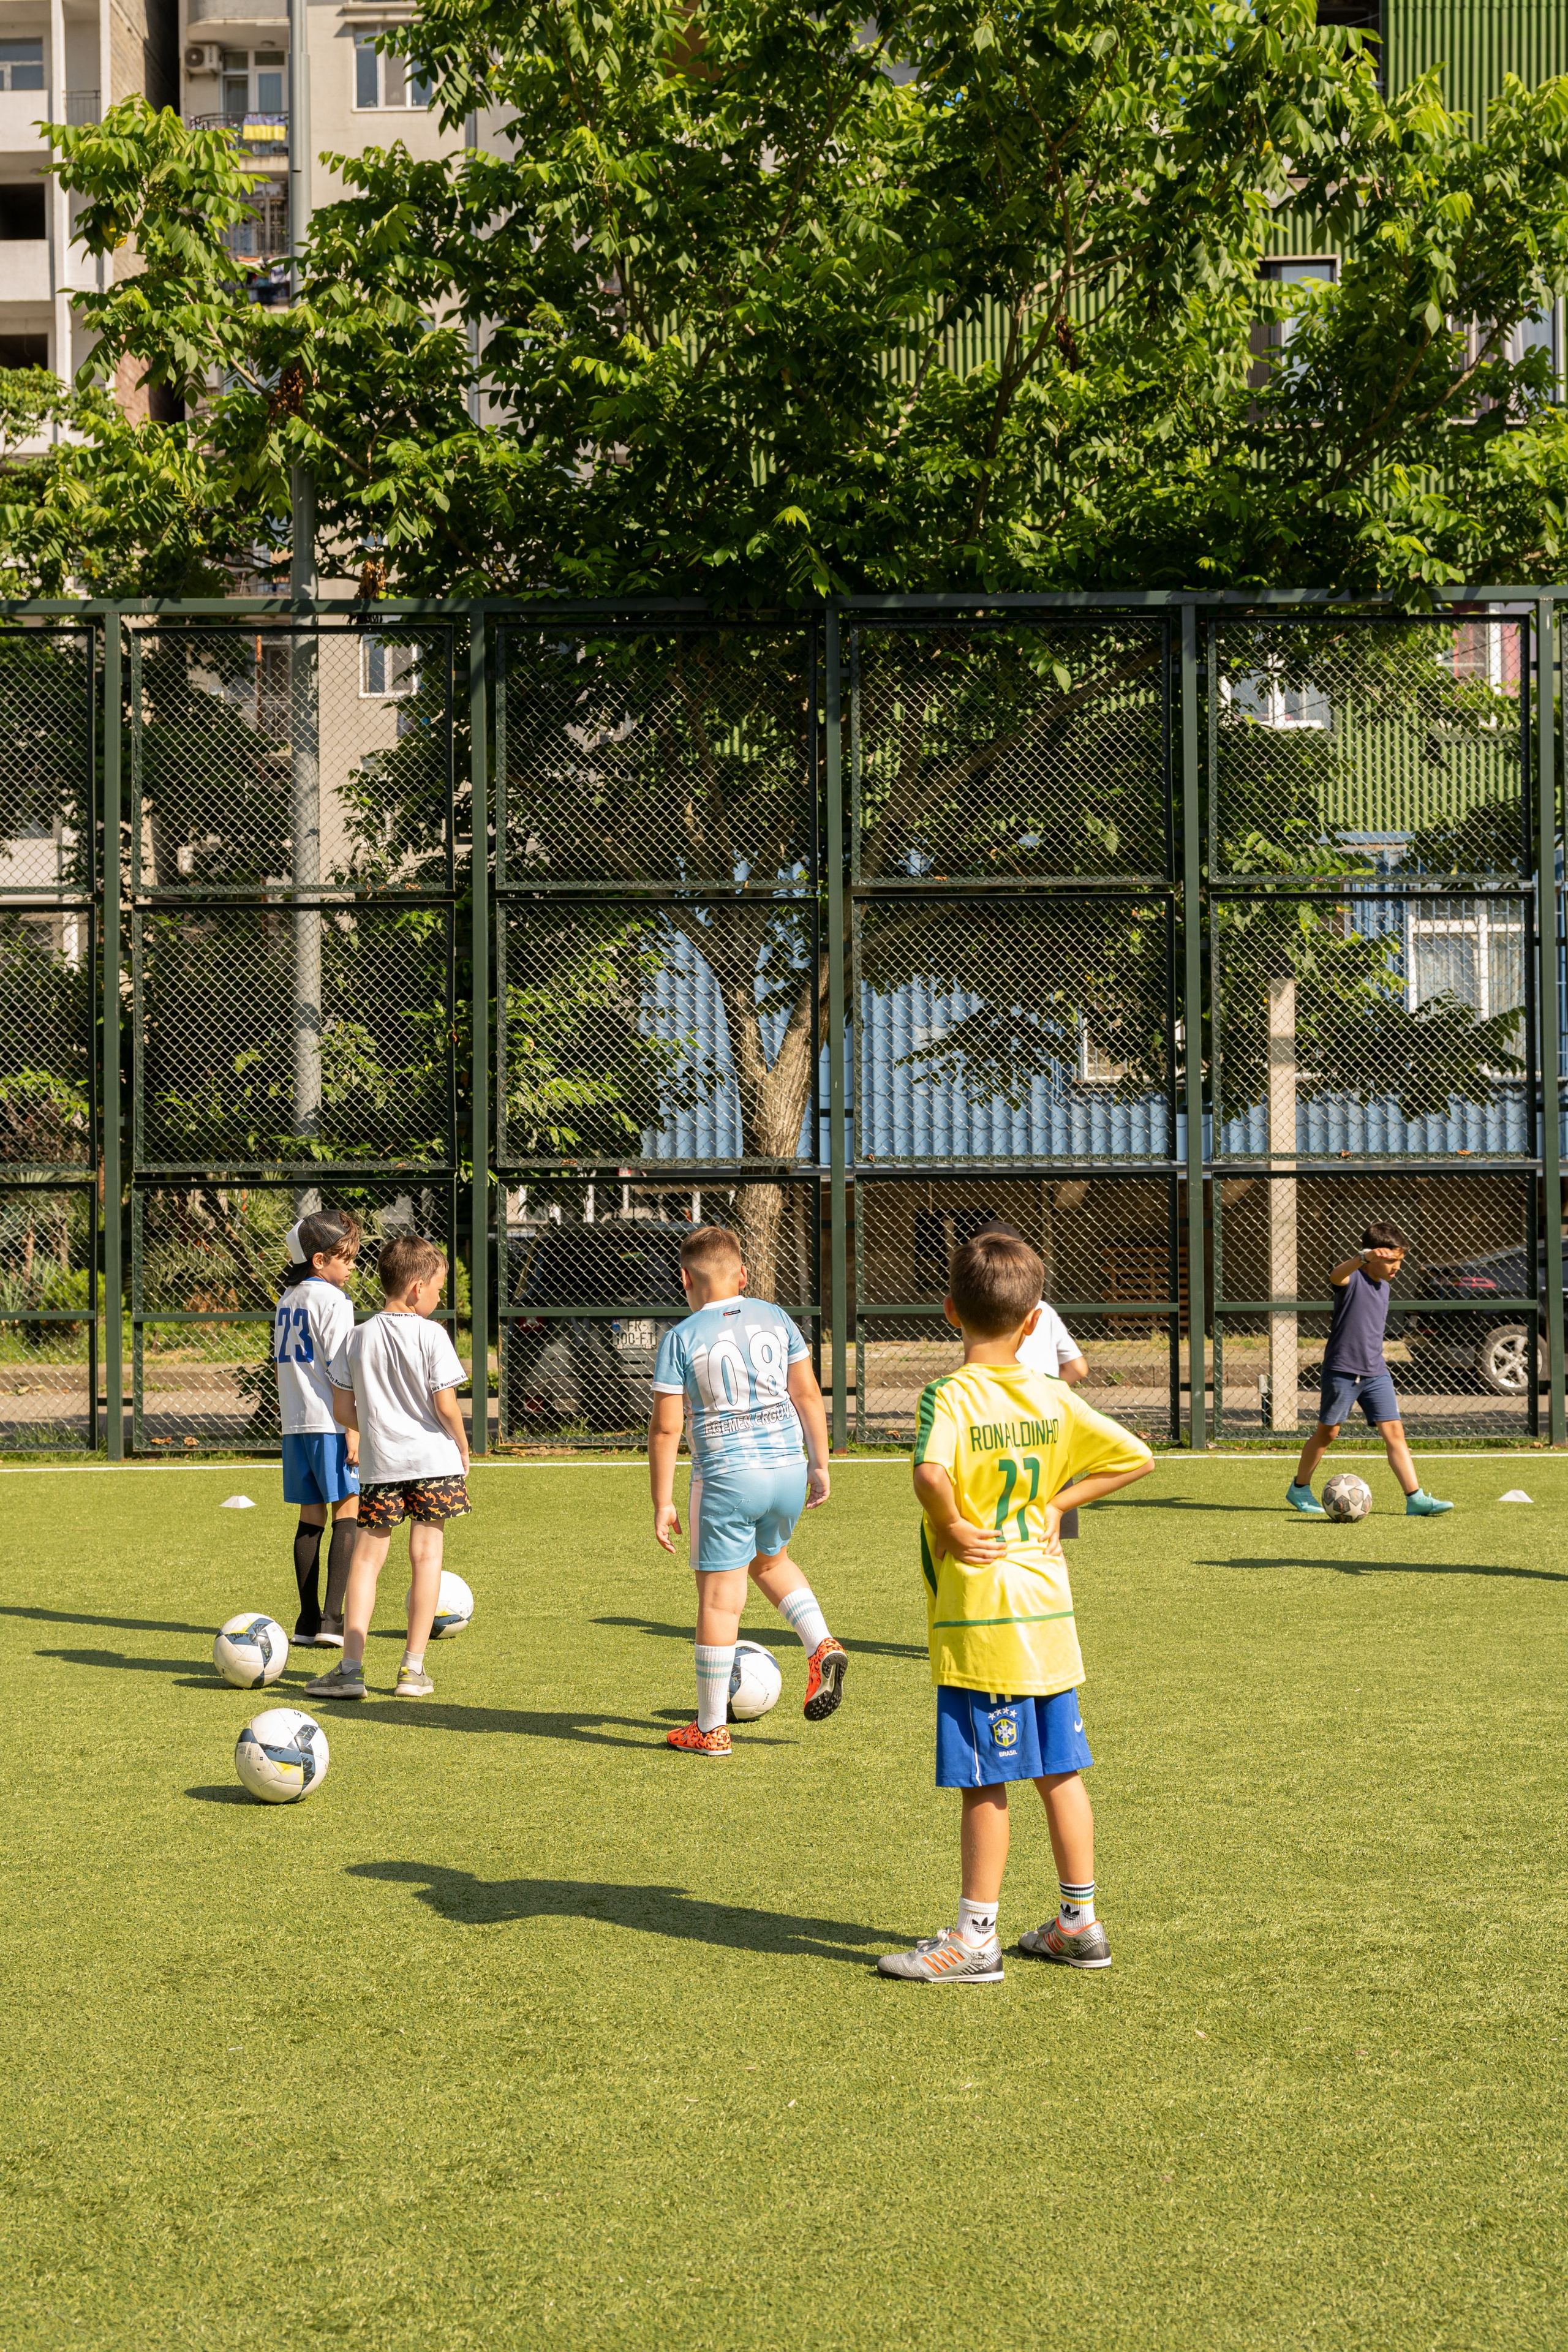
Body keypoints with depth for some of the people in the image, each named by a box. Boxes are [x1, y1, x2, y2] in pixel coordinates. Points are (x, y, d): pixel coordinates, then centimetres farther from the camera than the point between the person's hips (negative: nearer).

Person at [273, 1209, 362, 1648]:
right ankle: (332, 1619, -12)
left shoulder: (287, 1299, 14)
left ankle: (308, 1621, 11)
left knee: (311, 1516, 11)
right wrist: (352, 1427, -14)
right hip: (329, 1421, -8)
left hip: (295, 1422, 8)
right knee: (349, 1511, -4)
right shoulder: (333, 1300, -11)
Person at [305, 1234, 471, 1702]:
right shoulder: (431, 1335, -9)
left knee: (367, 1557, 7)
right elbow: (445, 1404, -12)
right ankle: (413, 1669, 7)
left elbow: (343, 1409, 6)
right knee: (425, 1555, 5)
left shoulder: (357, 1338, 4)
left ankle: (350, 1667, 0)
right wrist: (464, 1449, 4)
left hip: (379, 1464, 3)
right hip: (433, 1458, -3)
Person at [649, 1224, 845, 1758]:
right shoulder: (775, 1319, 6)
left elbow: (665, 1428, -6)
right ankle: (821, 1645, 10)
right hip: (788, 1469, 5)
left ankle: (711, 1728, 11)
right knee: (769, 1559, 31)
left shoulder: (681, 1338, -5)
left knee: (719, 1600, 3)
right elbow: (808, 1395, 7)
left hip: (726, 1478, -5)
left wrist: (663, 1503, -1)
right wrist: (820, 1465, 15)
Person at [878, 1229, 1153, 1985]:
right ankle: (1079, 1923, 23)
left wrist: (948, 1526, -15)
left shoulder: (950, 1395, -14)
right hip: (1048, 1609, 6)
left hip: (979, 1616, -6)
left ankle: (975, 1937, 9)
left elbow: (932, 1473, -33)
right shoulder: (1051, 1397, 4)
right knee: (1059, 1770, 14)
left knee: (984, 1782, 1)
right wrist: (1057, 1501, 9)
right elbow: (1136, 1457, 9)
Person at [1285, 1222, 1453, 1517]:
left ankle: (1416, 1498, -7)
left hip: (1376, 1373, 6)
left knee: (1394, 1432, -3)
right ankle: (1299, 1489, 24)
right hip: (1342, 1371, -6)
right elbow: (1336, 1275, -39)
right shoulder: (1353, 1278, -12)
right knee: (1327, 1432, 6)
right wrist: (1365, 1257, -57)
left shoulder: (1384, 1286, 12)